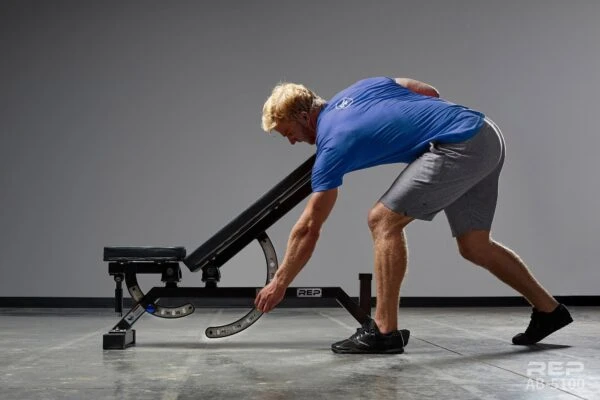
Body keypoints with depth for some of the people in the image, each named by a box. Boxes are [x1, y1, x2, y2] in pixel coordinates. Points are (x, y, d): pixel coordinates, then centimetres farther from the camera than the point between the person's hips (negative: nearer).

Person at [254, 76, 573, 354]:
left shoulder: (332, 145, -6)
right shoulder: (359, 89, 15)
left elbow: (308, 228, -1)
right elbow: (430, 92, 20)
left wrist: (279, 283, 7)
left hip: (459, 147, -10)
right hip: (486, 137, 10)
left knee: (384, 220, -7)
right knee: (474, 247, 17)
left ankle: (385, 331, -5)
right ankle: (548, 310, 29)